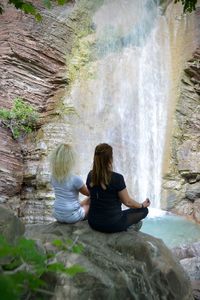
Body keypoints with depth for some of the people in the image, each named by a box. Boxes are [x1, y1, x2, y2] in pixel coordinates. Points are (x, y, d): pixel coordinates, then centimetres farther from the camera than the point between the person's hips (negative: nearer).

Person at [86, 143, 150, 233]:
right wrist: (142, 205, 9)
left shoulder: (90, 176, -5)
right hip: (112, 225, -6)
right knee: (144, 210, 14)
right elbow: (127, 202, -11)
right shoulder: (117, 178, -23)